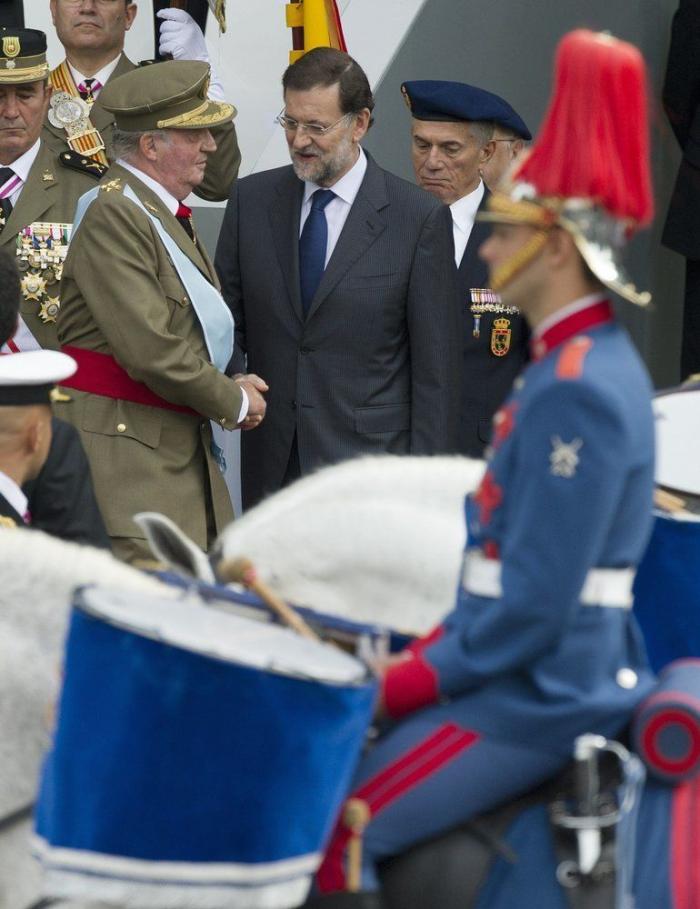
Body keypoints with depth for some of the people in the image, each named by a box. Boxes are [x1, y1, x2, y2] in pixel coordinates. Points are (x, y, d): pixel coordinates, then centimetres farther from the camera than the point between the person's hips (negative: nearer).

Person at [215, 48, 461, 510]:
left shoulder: (419, 218, -4)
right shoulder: (251, 200, 7)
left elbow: (436, 368, -3)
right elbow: (228, 326, 11)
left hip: (370, 462, -3)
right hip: (271, 469, 4)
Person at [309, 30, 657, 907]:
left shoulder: (578, 392, -20)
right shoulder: (571, 363, 13)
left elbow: (534, 610, -22)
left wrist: (402, 685, -15)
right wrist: (425, 653, 11)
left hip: (538, 696, -11)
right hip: (511, 664, 11)